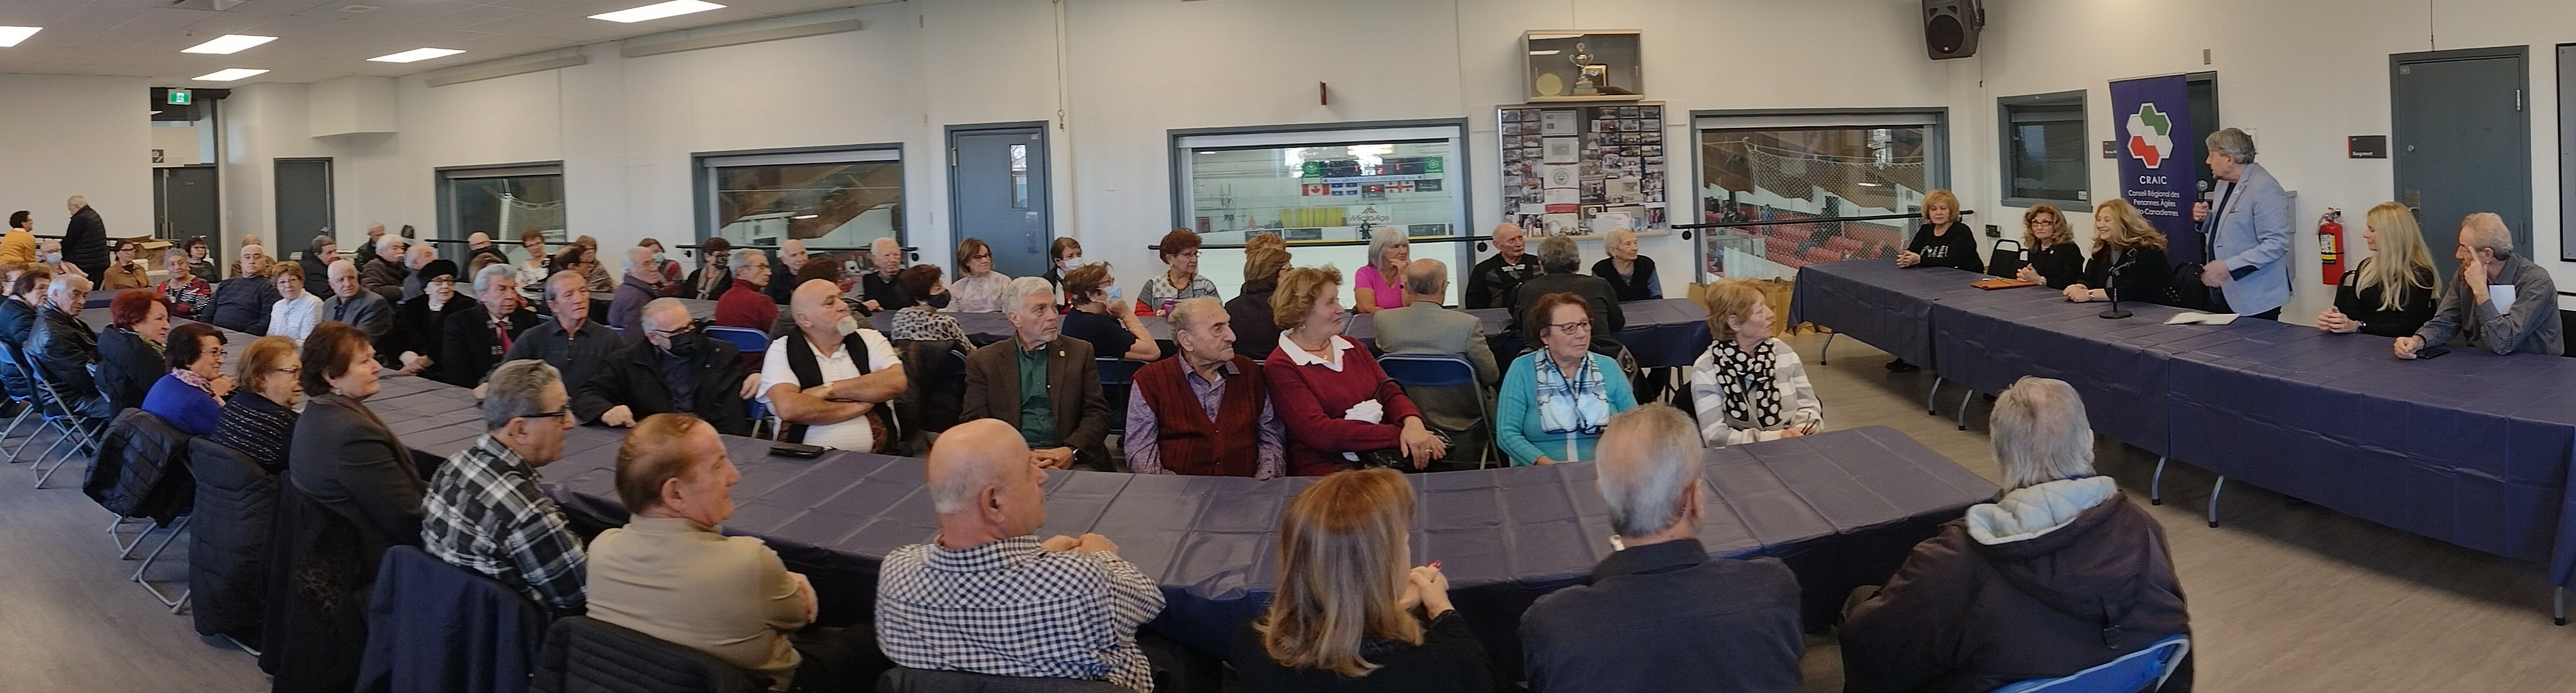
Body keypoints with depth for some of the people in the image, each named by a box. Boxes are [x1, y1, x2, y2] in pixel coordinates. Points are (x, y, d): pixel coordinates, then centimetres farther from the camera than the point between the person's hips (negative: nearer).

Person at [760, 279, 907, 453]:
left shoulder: (870, 339, 14)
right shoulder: (781, 350, 6)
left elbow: (896, 383, -5)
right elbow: (788, 408, -10)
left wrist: (828, 390, -7)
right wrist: (857, 407, -4)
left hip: (875, 458, 2)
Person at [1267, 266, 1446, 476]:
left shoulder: (1350, 347, 19)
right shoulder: (1280, 367, -3)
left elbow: (1391, 394, 11)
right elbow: (1319, 432, -14)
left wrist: (1413, 423, -15)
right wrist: (1397, 435, -20)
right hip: (1329, 468, -7)